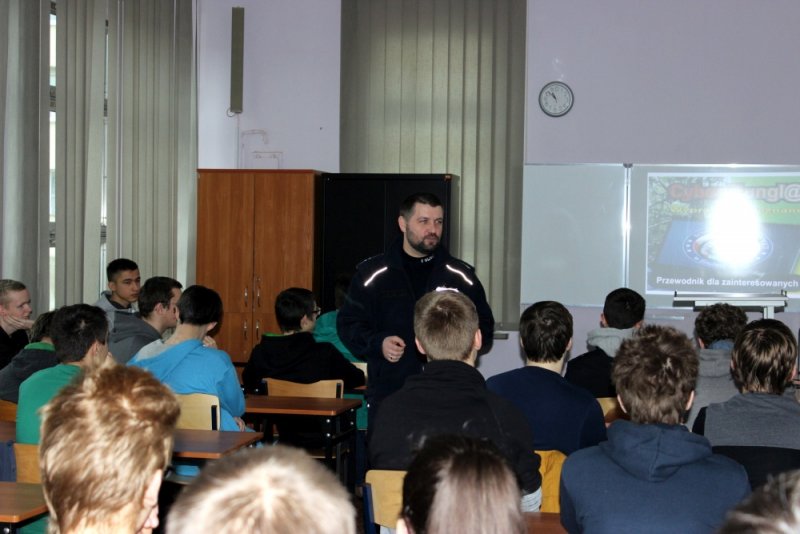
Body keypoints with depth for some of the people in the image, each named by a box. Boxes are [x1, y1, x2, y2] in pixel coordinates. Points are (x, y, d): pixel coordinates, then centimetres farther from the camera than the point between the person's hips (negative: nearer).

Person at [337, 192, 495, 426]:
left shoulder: (461, 276, 9)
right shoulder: (372, 274, 5)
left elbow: (484, 327, 15)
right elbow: (348, 323, 8)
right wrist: (378, 343, -11)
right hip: (387, 393, -1)